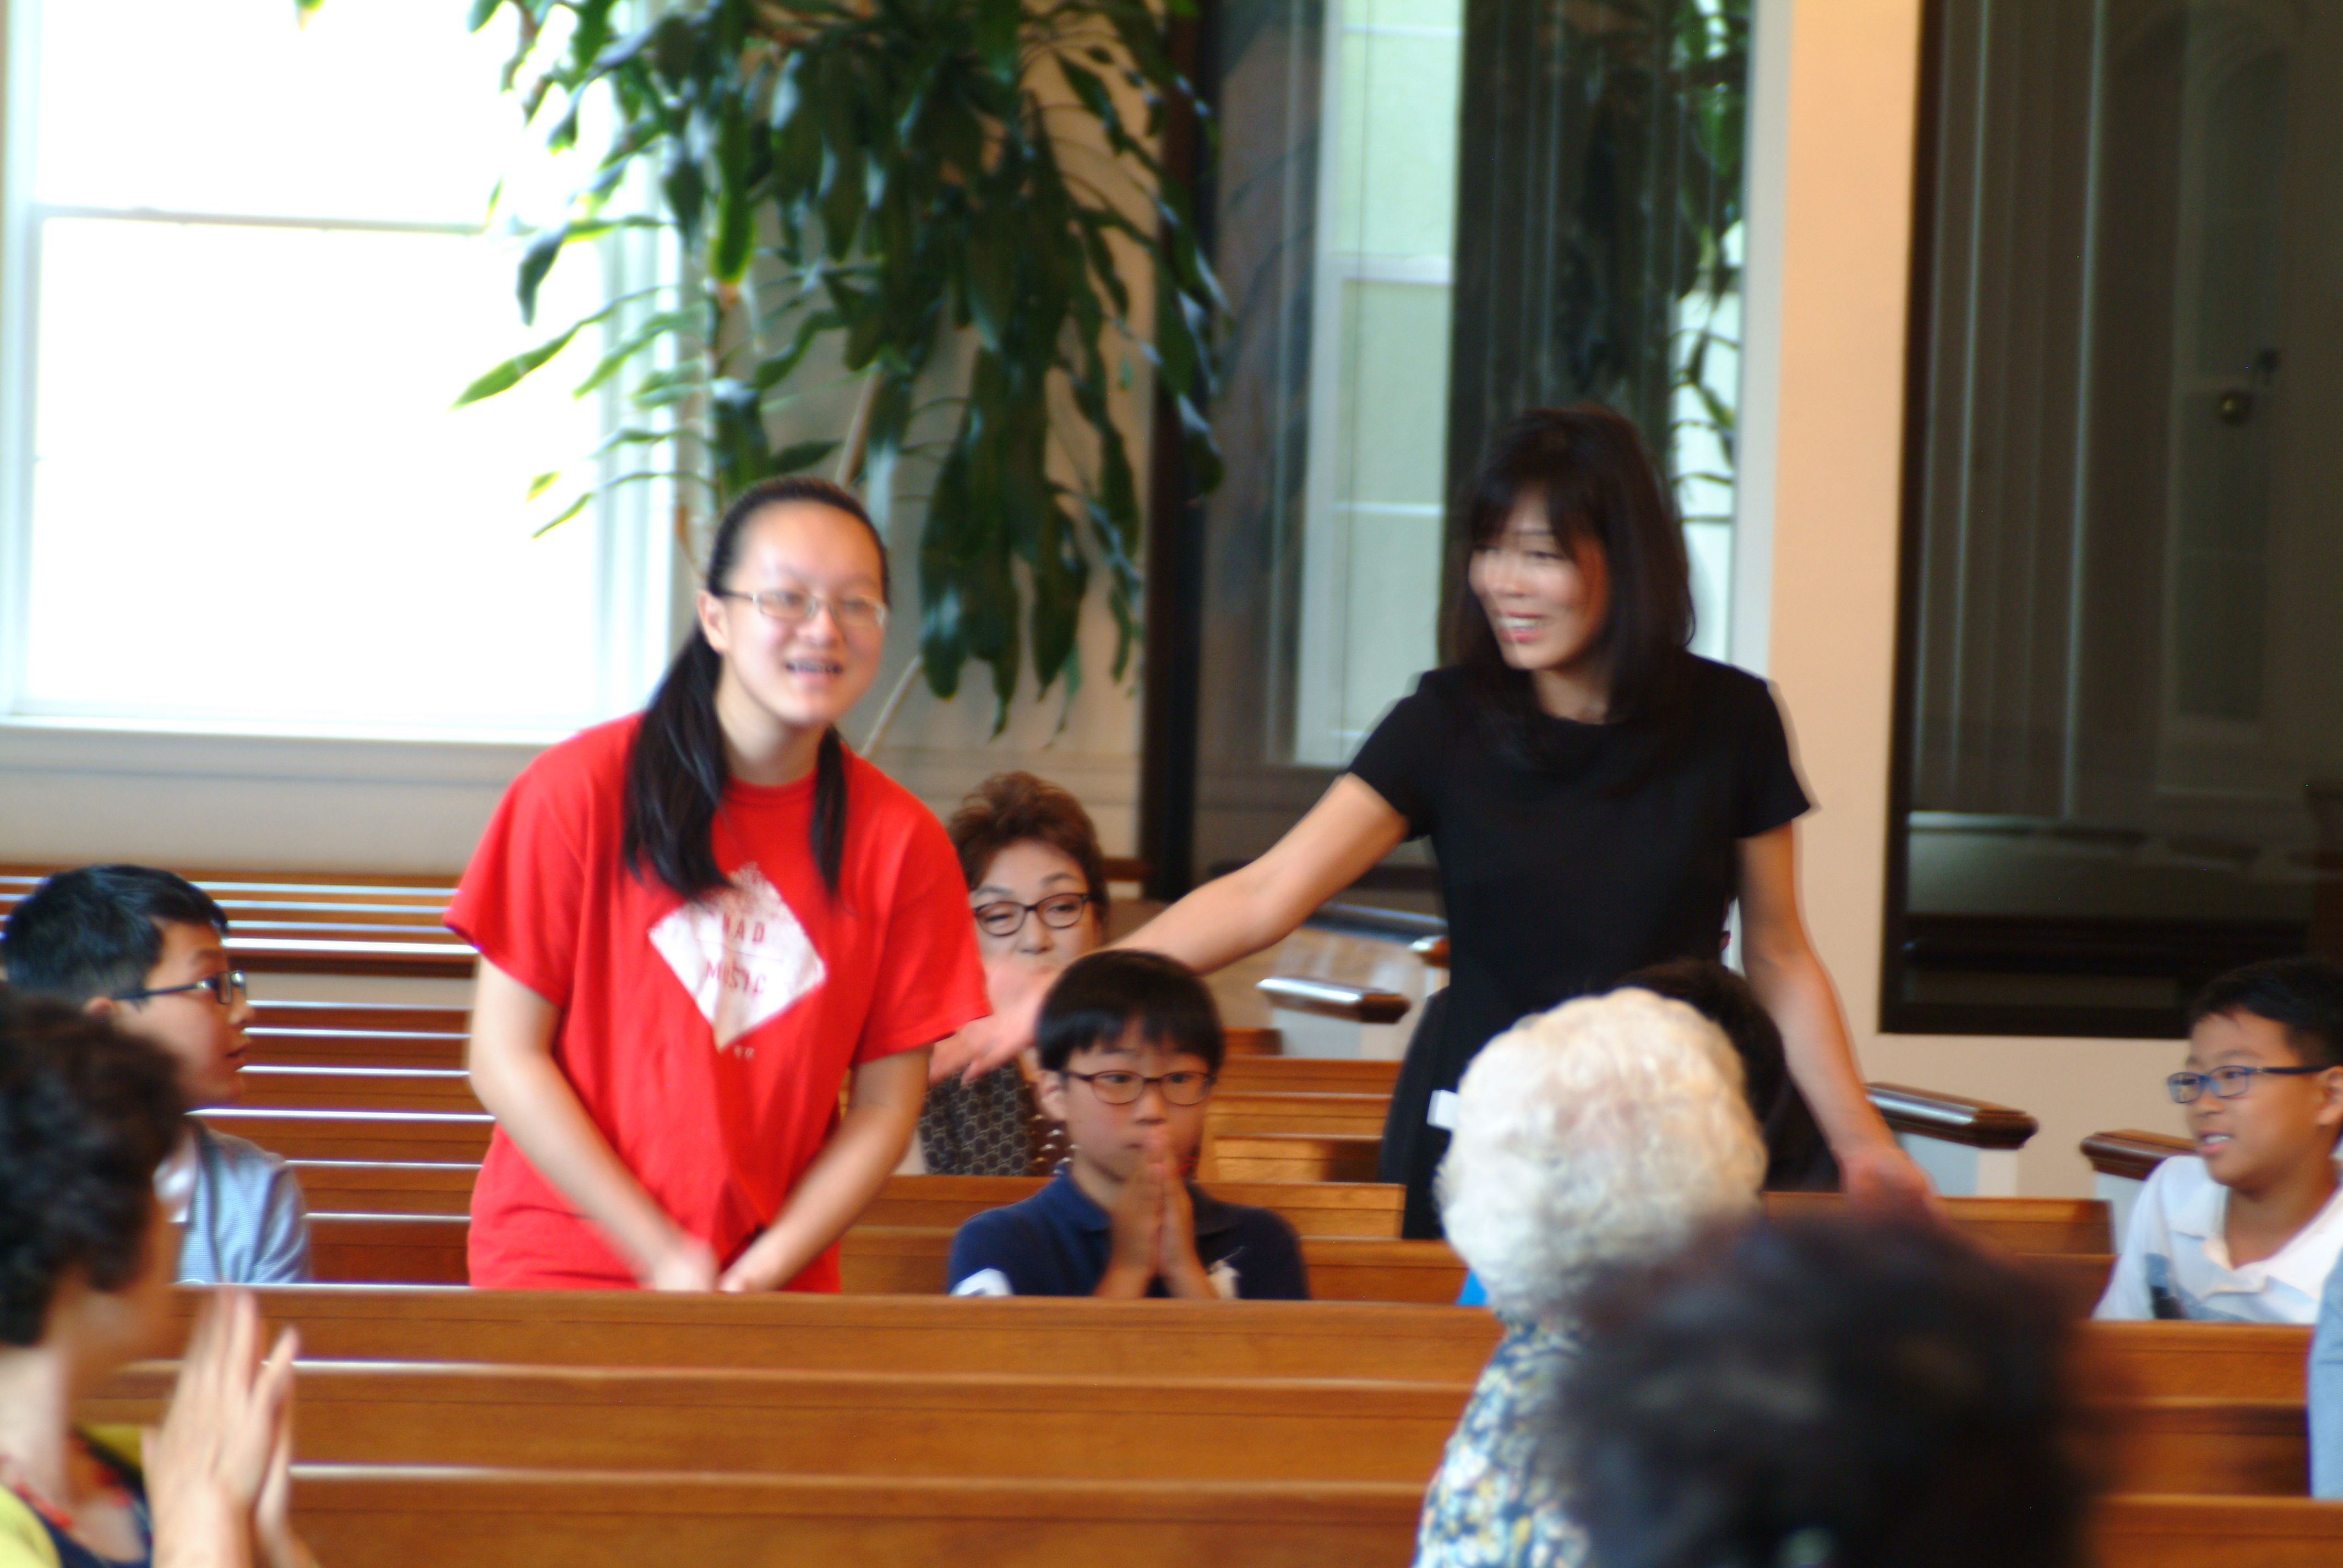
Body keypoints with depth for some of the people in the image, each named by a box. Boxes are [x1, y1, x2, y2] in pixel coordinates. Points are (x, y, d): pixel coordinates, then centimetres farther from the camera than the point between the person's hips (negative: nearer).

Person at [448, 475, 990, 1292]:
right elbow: (505, 1055, -4)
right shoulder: (584, 788, -4)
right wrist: (664, 1257, -7)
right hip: (563, 1265, -2)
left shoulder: (900, 843, 3)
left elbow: (885, 1107, 6)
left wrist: (763, 1273, -7)